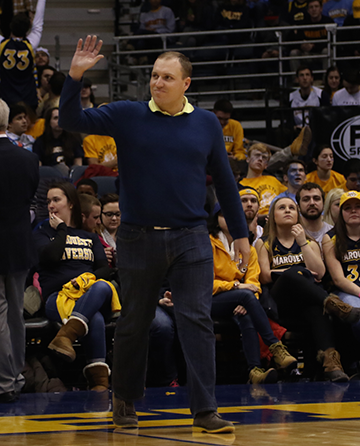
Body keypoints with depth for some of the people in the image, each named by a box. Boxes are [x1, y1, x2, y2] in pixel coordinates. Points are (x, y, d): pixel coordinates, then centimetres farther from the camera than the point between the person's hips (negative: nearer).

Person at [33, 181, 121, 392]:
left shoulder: (90, 236, 28)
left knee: (102, 287, -41)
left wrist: (88, 278, -8)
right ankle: (99, 380, -49)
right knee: (95, 319, -39)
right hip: (57, 296, -2)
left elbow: (105, 268, 13)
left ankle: (66, 335, -57)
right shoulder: (44, 233, 21)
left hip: (91, 294, 2)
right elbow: (49, 256, -3)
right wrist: (61, 230, 8)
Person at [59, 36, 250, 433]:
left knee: (197, 319, -8)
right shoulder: (127, 116, 2)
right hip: (138, 237, 0)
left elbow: (224, 180, 13)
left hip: (190, 239, 0)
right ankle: (125, 401, 28)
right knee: (133, 324, 10)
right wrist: (75, 76, -17)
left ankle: (205, 411, -8)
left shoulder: (206, 124, 6)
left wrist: (240, 233, 15)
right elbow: (72, 120, -2)